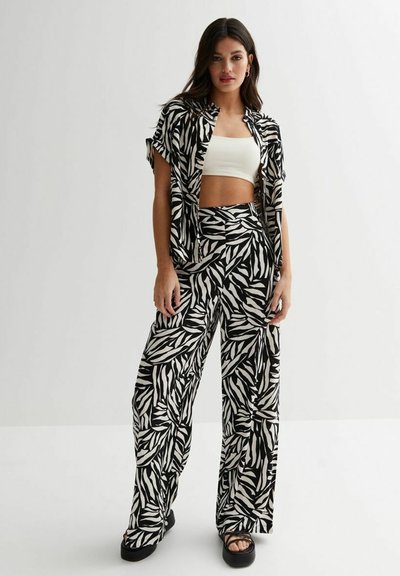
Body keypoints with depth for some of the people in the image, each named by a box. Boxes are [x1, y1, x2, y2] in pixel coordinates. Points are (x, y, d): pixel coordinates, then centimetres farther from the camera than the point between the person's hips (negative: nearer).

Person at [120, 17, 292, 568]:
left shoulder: (266, 127, 14)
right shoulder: (180, 115, 6)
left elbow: (277, 204, 10)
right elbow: (162, 194, 1)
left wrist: (286, 274, 0)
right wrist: (165, 268, -9)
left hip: (253, 252, 2)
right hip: (196, 252, -2)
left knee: (252, 383, 2)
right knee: (163, 381, -6)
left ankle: (238, 517, 17)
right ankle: (153, 513, 14)